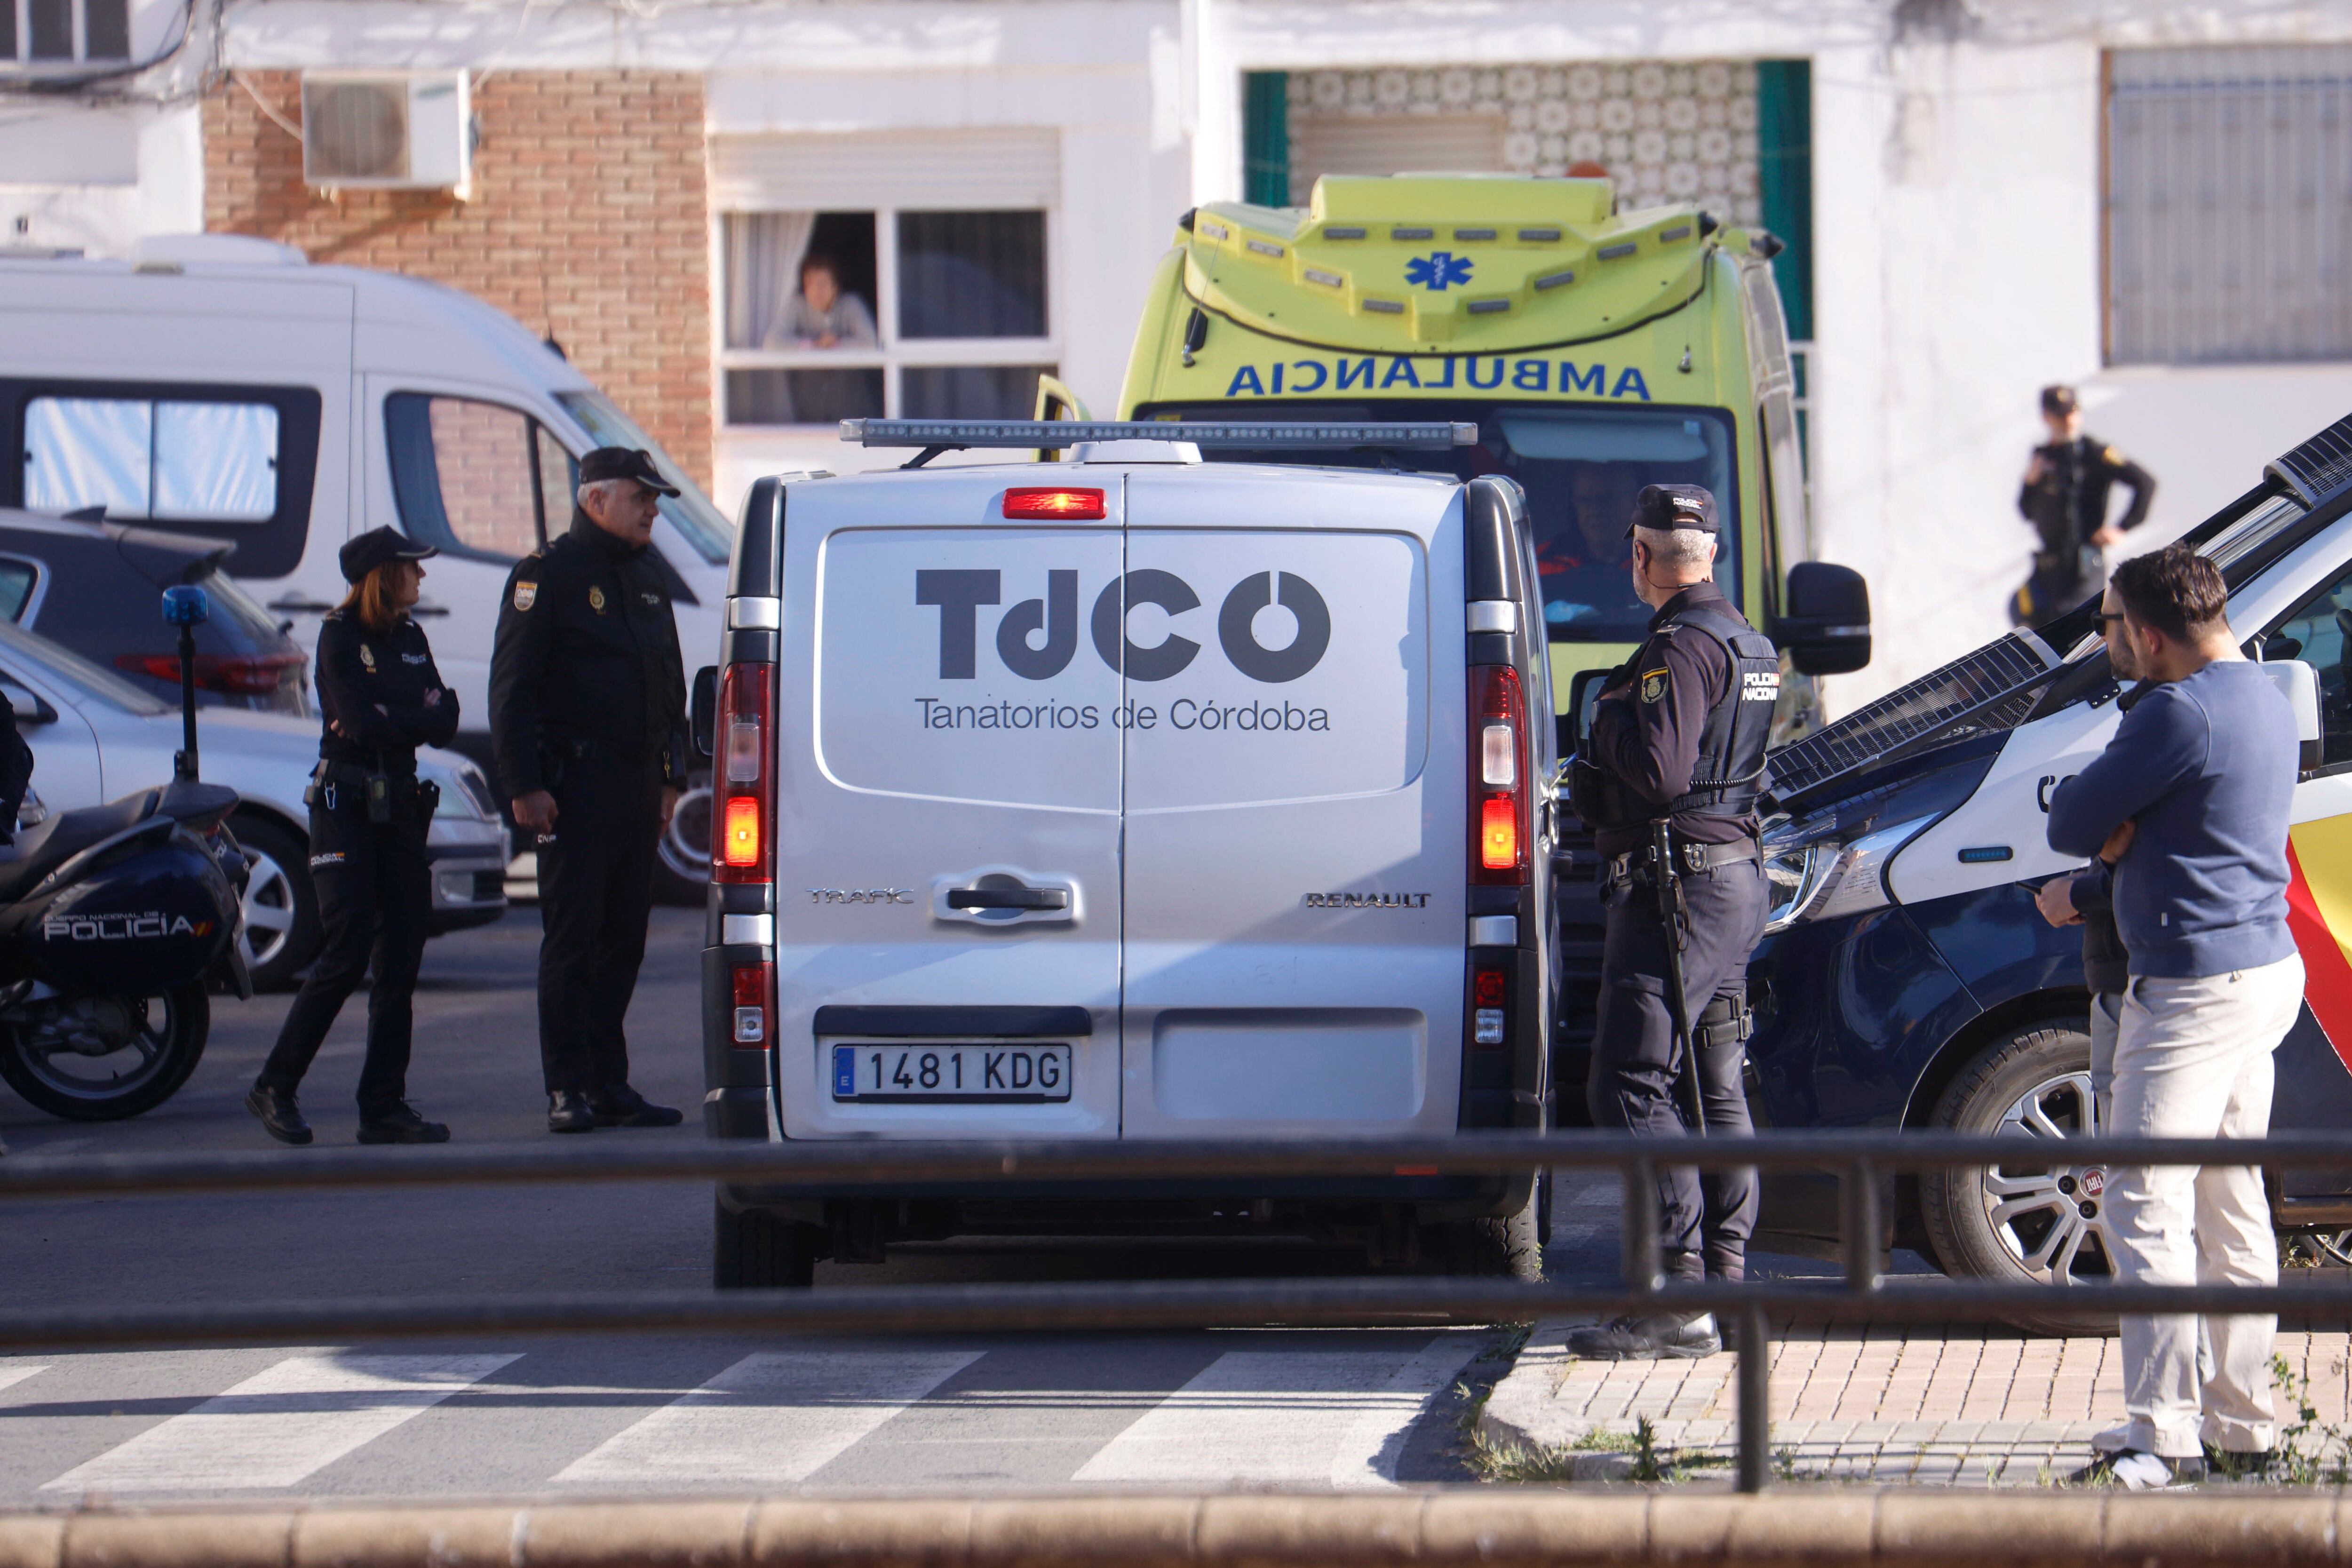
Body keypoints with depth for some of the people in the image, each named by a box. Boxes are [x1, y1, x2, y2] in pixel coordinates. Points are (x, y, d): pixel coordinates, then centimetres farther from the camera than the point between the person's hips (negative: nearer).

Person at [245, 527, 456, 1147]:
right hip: (346, 808, -7)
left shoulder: (411, 639, 14)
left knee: (401, 959, 1)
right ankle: (274, 1089, -1)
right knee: (347, 954, -12)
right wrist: (420, 718, -5)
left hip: (401, 806, 7)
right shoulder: (341, 635, -7)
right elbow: (363, 722, -18)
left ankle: (384, 1107, 4)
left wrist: (387, 723, -11)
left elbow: (444, 723, 4)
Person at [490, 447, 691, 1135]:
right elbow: (511, 687, -9)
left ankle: (609, 1085, 12)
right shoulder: (548, 575, -5)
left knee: (624, 937, 8)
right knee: (573, 936, -7)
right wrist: (524, 786, -15)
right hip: (576, 786, -7)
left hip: (638, 786, 7)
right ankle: (568, 1090, -6)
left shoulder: (649, 579, 17)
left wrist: (671, 778, 18)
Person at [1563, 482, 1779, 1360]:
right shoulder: (1748, 644, 16)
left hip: (1677, 885, -10)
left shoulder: (1682, 645, -16)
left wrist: (1609, 716, -9)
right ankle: (1726, 1281, 17)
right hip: (1736, 874, 10)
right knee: (1715, 1088, 15)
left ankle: (1677, 1297, -18)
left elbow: (1659, 768, -25)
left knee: (1630, 1088, -12)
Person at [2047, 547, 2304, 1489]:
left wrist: (2103, 826, 6)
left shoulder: (2180, 713, -19)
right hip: (2267, 968, 10)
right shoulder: (2265, 699, 13)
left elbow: (2071, 825, -12)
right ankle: (2243, 1422, 20)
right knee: (2232, 1202, 15)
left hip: (2196, 988, -10)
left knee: (2147, 1205, -7)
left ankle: (2167, 1436, -9)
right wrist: (2124, 833, 2)